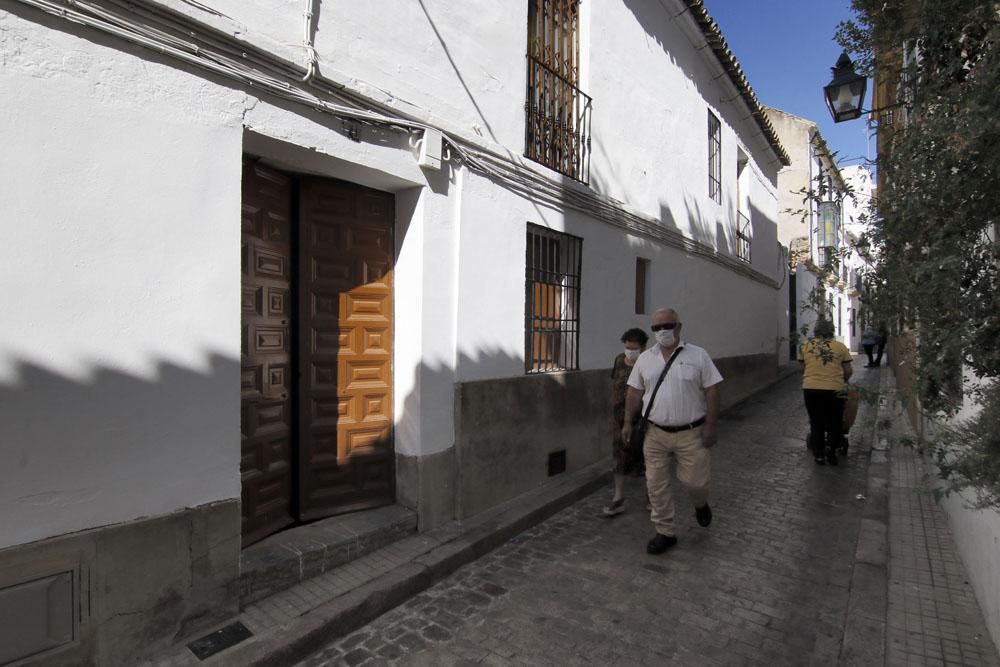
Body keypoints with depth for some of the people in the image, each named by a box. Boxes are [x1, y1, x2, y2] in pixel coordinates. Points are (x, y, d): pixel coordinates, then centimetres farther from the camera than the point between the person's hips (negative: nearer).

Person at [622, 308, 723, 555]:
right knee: (656, 485, 6)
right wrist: (628, 422, 6)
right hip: (655, 434, 3)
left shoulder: (698, 355, -4)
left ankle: (701, 505, 41)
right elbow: (634, 392, 8)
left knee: (695, 481, 5)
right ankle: (664, 532, 23)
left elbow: (711, 391, -5)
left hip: (691, 433, -2)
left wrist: (711, 425, -9)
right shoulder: (645, 358, 4)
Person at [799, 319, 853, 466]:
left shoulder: (805, 346, 4)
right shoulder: (840, 346, 1)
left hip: (811, 389, 1)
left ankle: (819, 455, 17)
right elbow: (848, 371, 4)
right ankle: (830, 447, -1)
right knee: (834, 422, 17)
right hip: (835, 389, -1)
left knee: (816, 422, 13)